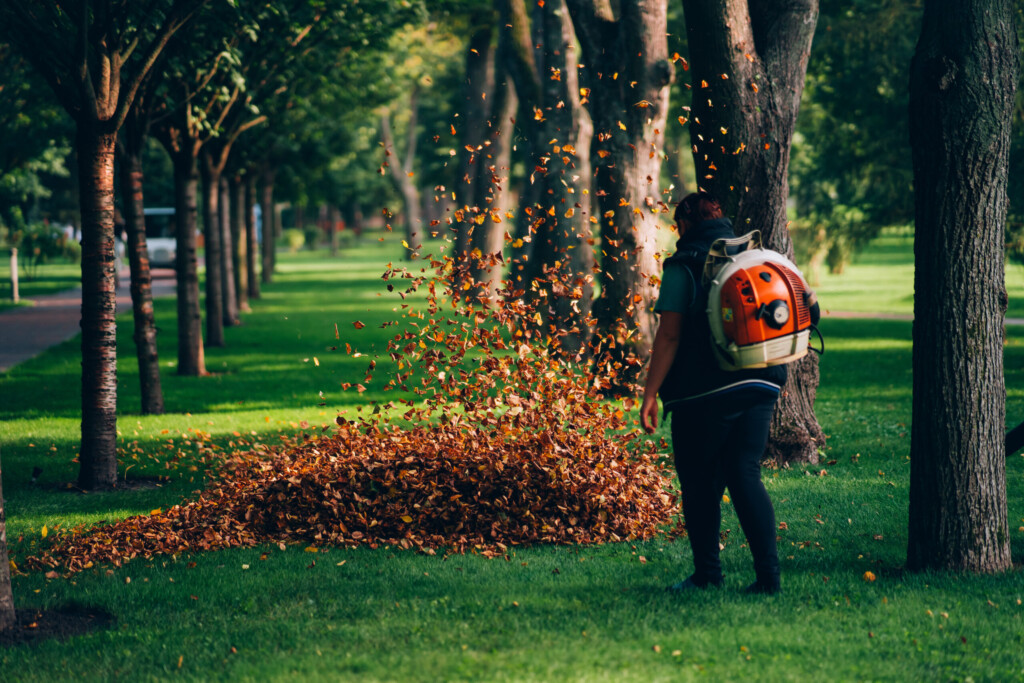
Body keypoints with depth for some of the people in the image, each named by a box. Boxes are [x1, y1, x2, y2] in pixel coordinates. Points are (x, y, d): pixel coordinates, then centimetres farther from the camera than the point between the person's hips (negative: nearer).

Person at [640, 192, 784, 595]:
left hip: (704, 392, -5)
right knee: (746, 475, 6)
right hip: (760, 387, 6)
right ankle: (768, 573, -3)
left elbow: (669, 335, -12)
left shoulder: (683, 267, -7)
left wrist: (650, 393, -9)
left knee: (701, 484, 6)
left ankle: (707, 574, 11)